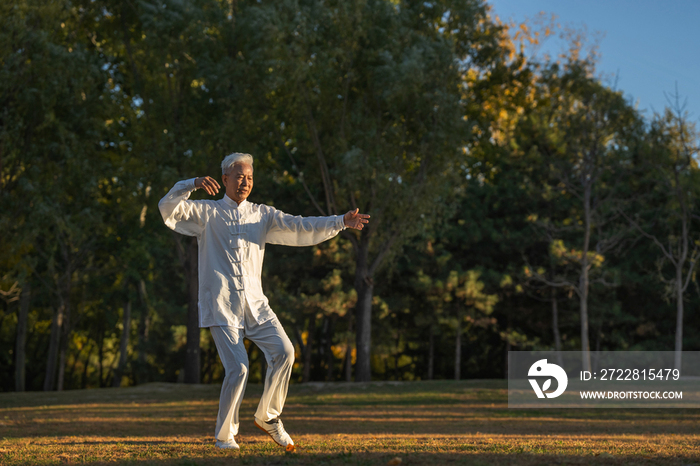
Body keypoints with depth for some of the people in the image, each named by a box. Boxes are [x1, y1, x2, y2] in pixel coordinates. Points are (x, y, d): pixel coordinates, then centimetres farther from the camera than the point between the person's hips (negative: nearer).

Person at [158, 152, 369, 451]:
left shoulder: (263, 215, 14)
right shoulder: (206, 213, 5)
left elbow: (300, 227, 2)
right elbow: (168, 208, -10)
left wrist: (341, 222, -13)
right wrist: (192, 185, -28)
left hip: (255, 304, 4)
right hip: (221, 306, -4)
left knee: (284, 351, -14)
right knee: (238, 368, -14)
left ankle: (267, 417, 6)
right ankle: (224, 436, 5)